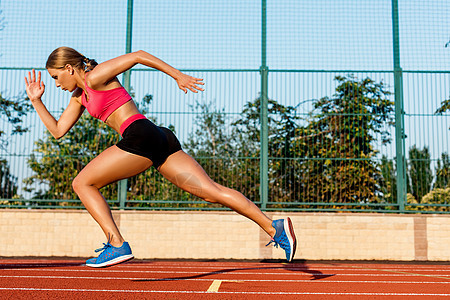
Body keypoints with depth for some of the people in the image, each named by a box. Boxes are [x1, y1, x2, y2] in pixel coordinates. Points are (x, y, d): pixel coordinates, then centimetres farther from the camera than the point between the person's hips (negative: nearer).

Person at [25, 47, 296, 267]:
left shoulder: (95, 77, 3)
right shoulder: (80, 96, 29)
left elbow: (137, 55, -2)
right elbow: (58, 130, 32)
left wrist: (177, 75, -5)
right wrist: (36, 100, 28)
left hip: (141, 136, -9)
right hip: (161, 140, 9)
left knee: (82, 183, 3)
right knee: (212, 191, -1)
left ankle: (117, 245, -3)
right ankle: (274, 226, -7)